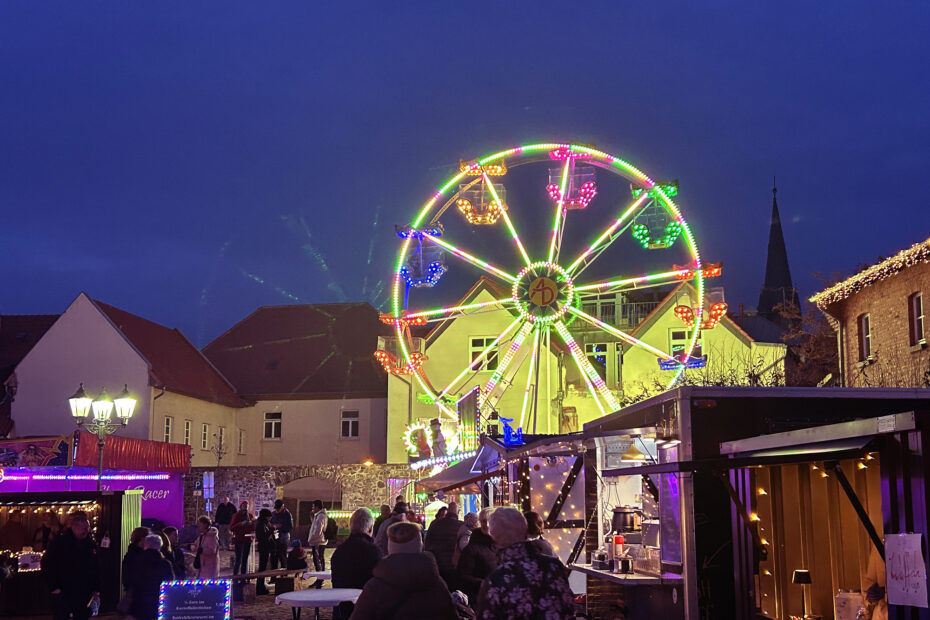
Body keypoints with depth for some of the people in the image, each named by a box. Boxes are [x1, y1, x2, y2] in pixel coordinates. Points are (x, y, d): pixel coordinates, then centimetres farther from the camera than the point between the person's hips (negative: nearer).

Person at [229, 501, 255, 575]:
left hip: (247, 539, 5)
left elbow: (253, 529, 14)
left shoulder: (250, 515, 11)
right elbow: (231, 528, -10)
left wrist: (252, 523, -7)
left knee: (245, 559, 8)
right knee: (238, 559, -10)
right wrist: (241, 524, -21)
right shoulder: (236, 516, -2)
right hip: (239, 540, -5)